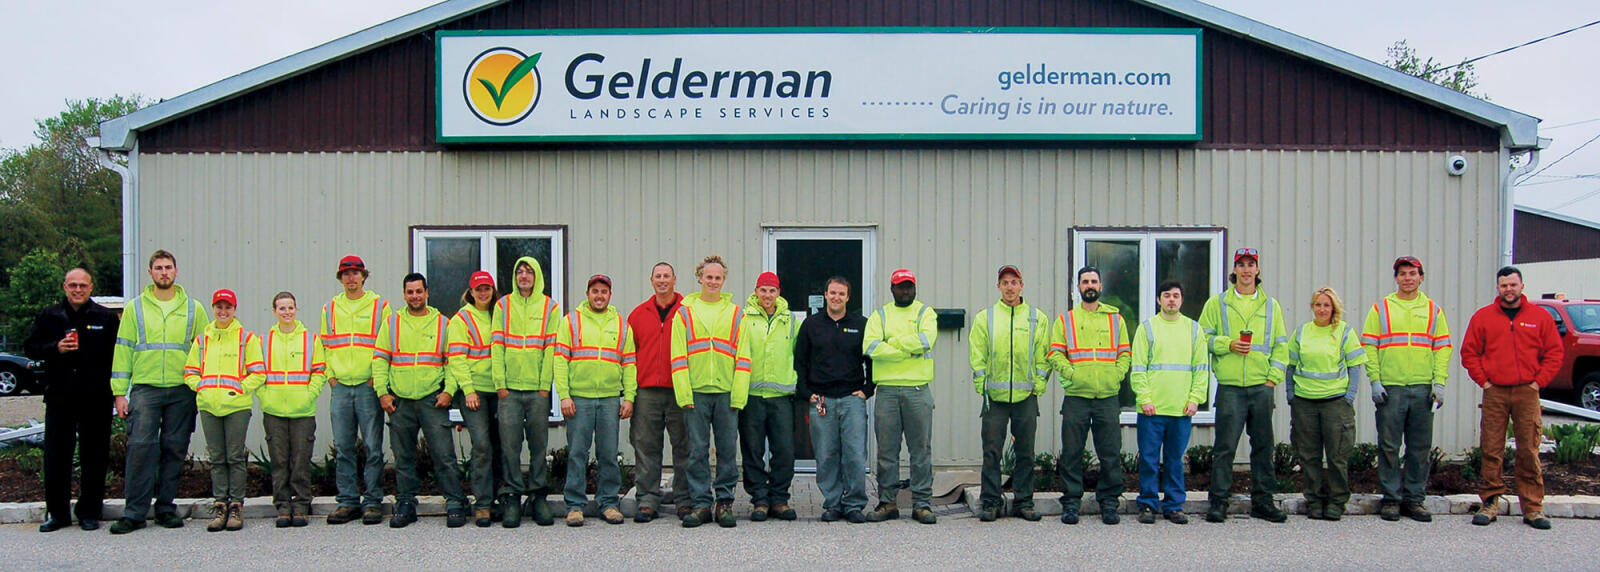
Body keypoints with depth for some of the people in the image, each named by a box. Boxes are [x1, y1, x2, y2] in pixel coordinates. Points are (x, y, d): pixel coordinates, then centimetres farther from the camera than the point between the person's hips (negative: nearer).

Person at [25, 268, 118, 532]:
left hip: (95, 400, -1)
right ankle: (57, 513, 14)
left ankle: (89, 512, 13)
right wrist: (56, 348, -10)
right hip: (59, 398, 1)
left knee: (94, 456, 3)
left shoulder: (106, 318, 6)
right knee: (56, 456, 4)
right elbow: (30, 348, 9)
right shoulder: (49, 316, 9)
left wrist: (116, 387, -7)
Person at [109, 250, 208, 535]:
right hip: (144, 387, -1)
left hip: (182, 390, 1)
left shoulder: (193, 308, 10)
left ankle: (166, 507, 13)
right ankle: (134, 512, -4)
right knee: (141, 446, -10)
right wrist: (119, 392, 0)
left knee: (175, 449, 4)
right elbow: (123, 350, 7)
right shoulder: (135, 307, 9)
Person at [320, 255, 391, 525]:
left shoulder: (379, 305, 3)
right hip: (340, 387, 4)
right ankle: (348, 501, 12)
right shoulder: (330, 308, 13)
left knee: (373, 447, -3)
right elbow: (325, 345, 17)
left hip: (368, 386, -3)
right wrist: (330, 376, 6)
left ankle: (373, 502, 3)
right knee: (343, 448, 5)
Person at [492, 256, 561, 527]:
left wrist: (545, 385, -6)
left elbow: (551, 349, 1)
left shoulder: (550, 307, 7)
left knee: (539, 443, 3)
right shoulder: (503, 305, 10)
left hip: (538, 388, 0)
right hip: (509, 388, 0)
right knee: (509, 443, -3)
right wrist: (500, 383, -3)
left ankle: (538, 497, 12)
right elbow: (497, 345, 5)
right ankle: (511, 497, 4)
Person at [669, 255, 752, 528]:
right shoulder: (685, 312, 7)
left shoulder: (736, 314, 9)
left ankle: (725, 501, 12)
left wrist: (739, 394, -5)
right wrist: (684, 394, -7)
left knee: (727, 450, 3)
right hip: (695, 393, -1)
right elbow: (678, 356, 3)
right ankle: (702, 503, 8)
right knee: (697, 451, 1)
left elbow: (743, 357, 5)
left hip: (727, 393, 1)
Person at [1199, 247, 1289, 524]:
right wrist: (1227, 345, -11)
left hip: (1262, 386, 2)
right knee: (1225, 446, -4)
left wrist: (1273, 376, 1)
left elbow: (1281, 345, 12)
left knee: (1263, 445, 7)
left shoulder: (1271, 306, 13)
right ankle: (1219, 502, 2)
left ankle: (1263, 501, 16)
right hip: (1230, 387, -2)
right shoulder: (1217, 303, 7)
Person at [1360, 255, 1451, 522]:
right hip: (1390, 387, -2)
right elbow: (1369, 346, 2)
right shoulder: (1381, 308, 6)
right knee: (1389, 446, 0)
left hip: (1423, 389, 2)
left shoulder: (1434, 310, 11)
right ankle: (1391, 498, 8)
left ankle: (1414, 498, 14)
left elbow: (1443, 348, 9)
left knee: (1421, 447, 5)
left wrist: (1439, 383, -2)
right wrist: (1375, 380, -7)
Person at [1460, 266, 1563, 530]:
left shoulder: (1540, 317, 7)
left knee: (1529, 451, 0)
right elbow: (1469, 352, 8)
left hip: (1527, 393, 0)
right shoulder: (1483, 317, 7)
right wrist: (1483, 380, 0)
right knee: (1491, 451, 0)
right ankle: (1490, 503, 7)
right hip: (1494, 393, 0)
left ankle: (1533, 508, 5)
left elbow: (1555, 354, 8)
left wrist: (1538, 381, 0)